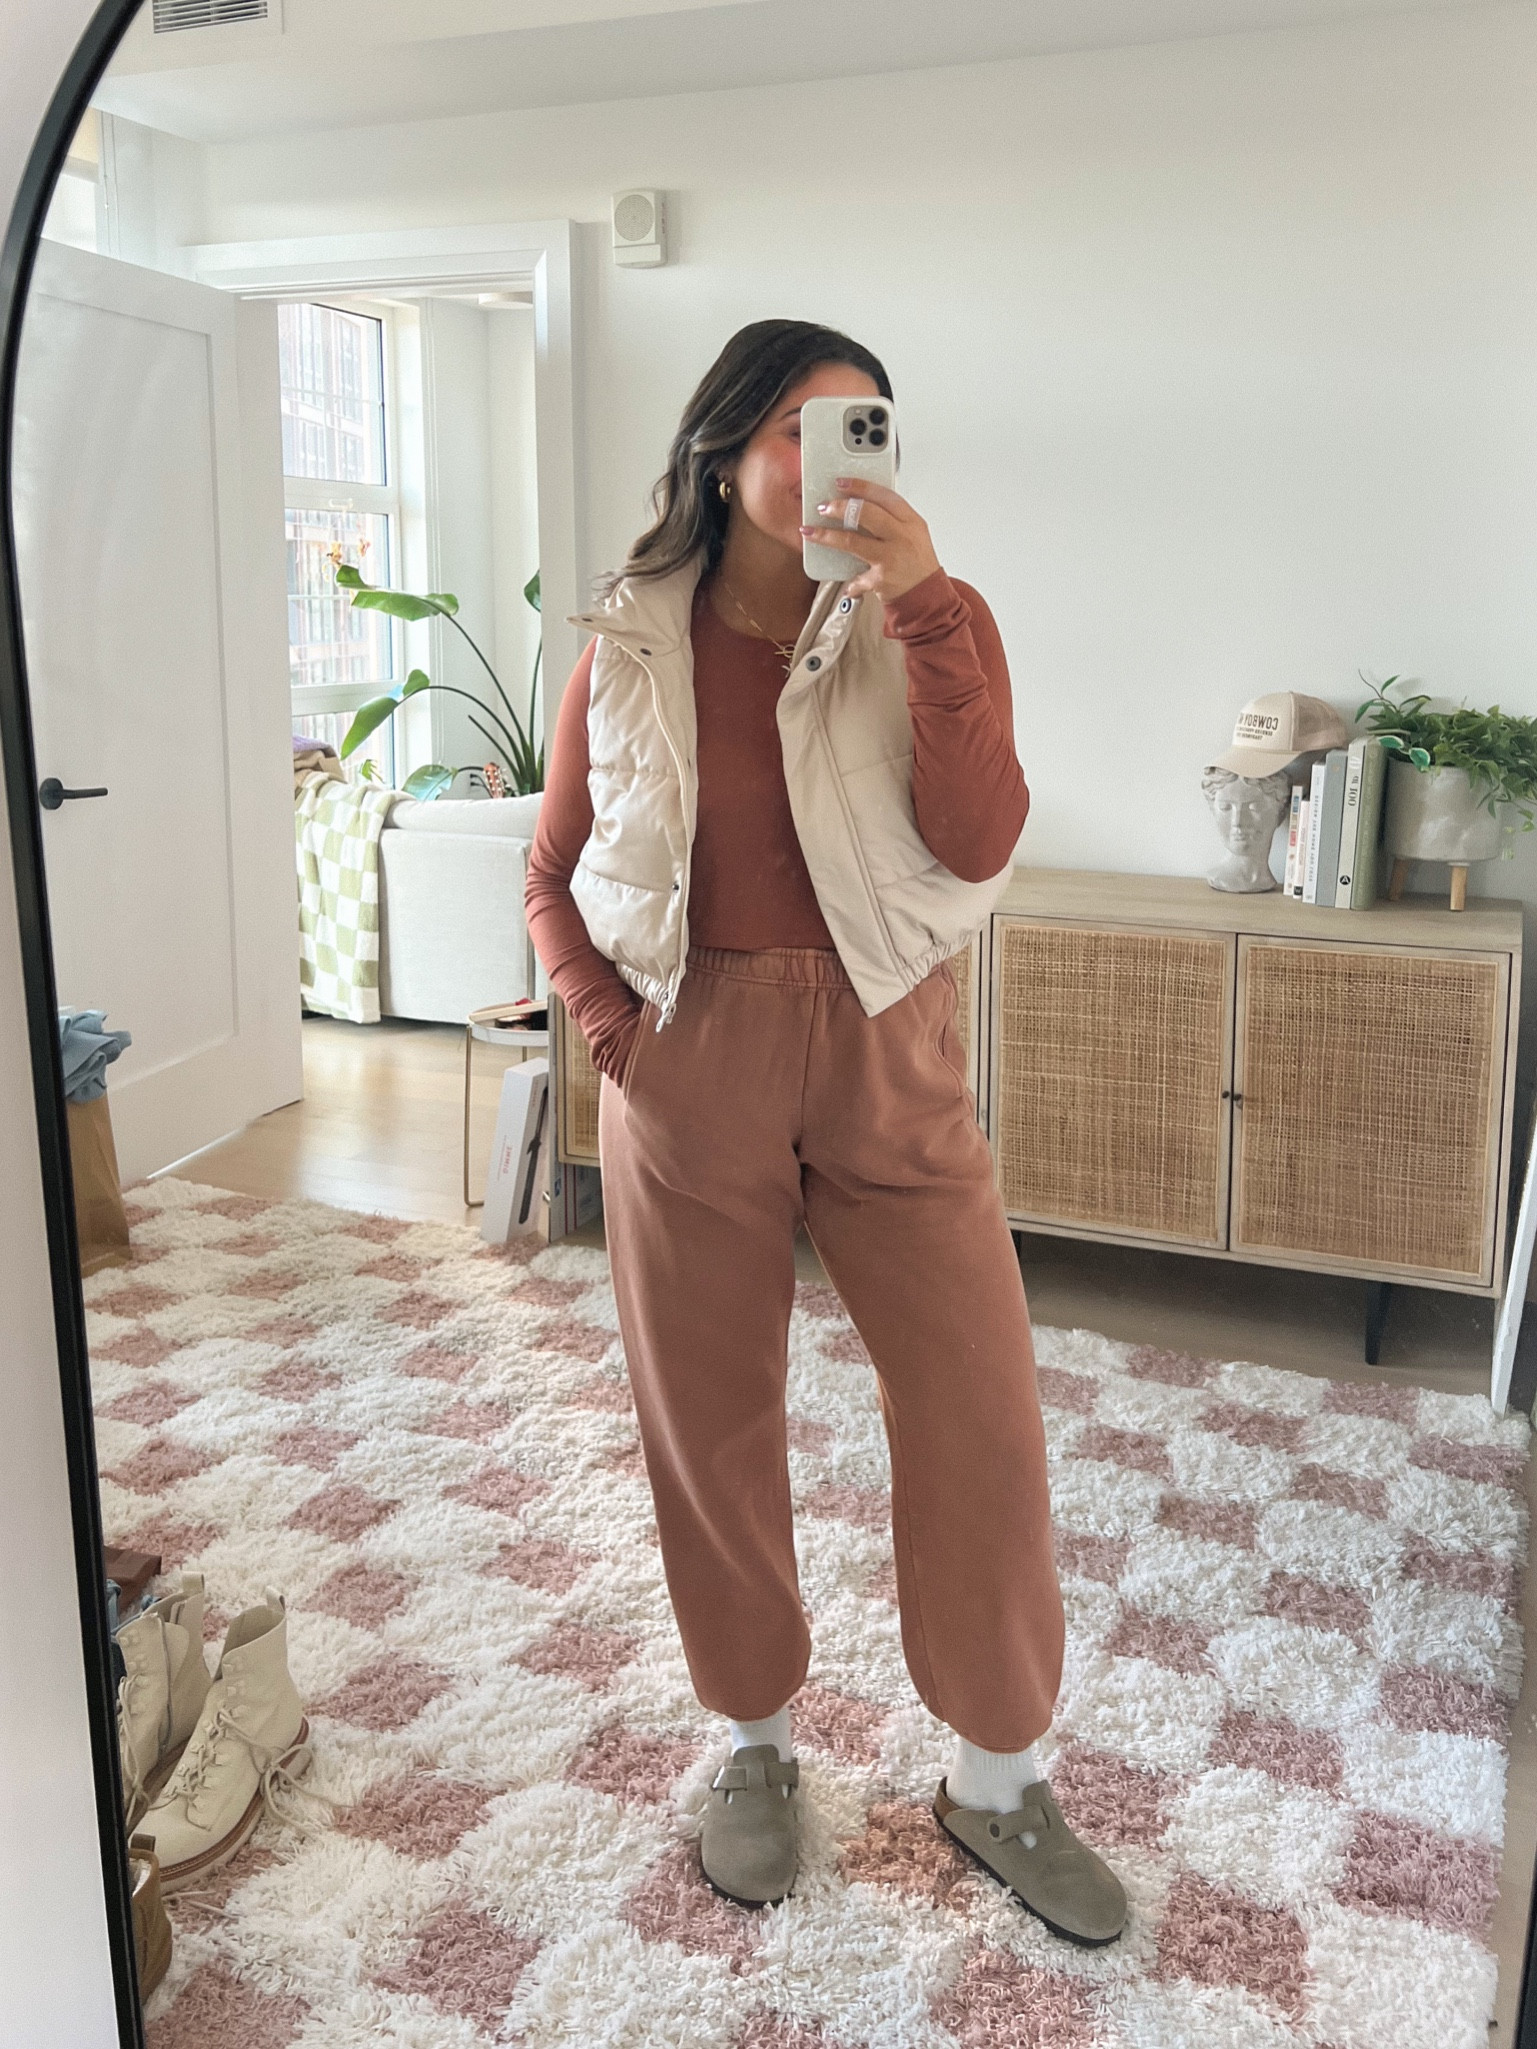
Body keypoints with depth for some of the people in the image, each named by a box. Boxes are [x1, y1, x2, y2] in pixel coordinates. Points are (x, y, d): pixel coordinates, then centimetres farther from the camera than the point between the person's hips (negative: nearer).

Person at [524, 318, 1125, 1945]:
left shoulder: (921, 624, -1)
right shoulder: (627, 652, 2)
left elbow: (977, 844, -17)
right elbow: (556, 880, 8)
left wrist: (922, 603, -23)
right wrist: (618, 1031, -7)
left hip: (886, 1059, 0)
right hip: (689, 1065, 1)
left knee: (981, 1414, 1)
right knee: (708, 1420, 10)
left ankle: (996, 1778, 24)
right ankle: (756, 1740, 34)